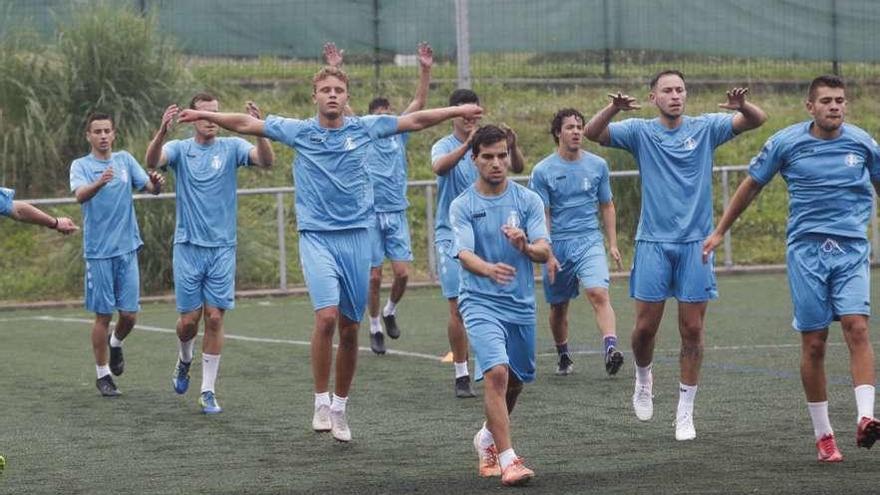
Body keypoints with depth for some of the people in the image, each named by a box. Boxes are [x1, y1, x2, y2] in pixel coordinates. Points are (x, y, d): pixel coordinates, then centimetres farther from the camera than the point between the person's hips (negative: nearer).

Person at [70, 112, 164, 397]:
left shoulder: (125, 160, 7)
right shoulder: (81, 166, -3)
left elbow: (149, 187, -3)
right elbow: (80, 195, -22)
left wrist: (156, 184, -27)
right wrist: (100, 182, -43)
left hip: (127, 248, 3)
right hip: (98, 251, -3)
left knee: (129, 314, 2)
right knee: (103, 315, 1)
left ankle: (116, 343, 34)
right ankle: (103, 374, 15)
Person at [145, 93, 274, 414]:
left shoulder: (232, 147, 1)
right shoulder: (180, 149, 1)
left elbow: (266, 160, -16)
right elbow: (152, 161, -21)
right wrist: (163, 131, -40)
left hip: (222, 247, 0)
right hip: (188, 246, 0)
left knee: (214, 318, -3)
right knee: (189, 319, 1)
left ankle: (208, 391, 5)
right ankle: (184, 361, 34)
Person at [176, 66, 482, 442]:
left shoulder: (364, 128, 6)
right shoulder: (299, 131, 4)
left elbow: (415, 120, 9)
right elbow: (245, 124, 6)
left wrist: (457, 111, 6)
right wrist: (205, 115, 0)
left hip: (356, 236, 2)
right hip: (316, 237, -2)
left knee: (349, 329, 6)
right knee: (327, 315, -21)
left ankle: (340, 407, 20)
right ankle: (321, 402, -9)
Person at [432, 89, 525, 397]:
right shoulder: (444, 146, -3)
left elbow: (517, 168, -8)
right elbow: (439, 166, -27)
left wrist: (512, 147, -29)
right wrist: (467, 144, -41)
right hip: (451, 236, -3)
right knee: (458, 307, -8)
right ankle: (462, 376, -1)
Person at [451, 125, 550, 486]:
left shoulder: (528, 200, 1)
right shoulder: (462, 206, -3)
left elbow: (544, 252, -8)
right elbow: (465, 254, -16)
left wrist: (526, 246, -32)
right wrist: (489, 270, -38)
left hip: (521, 305, 3)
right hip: (481, 303, -3)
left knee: (515, 382, 14)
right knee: (497, 373, -22)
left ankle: (488, 438, 42)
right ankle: (507, 460, -21)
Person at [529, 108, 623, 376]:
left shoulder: (597, 165, 6)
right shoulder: (543, 171, -2)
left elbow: (607, 207, 14)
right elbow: (542, 216, -2)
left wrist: (613, 244, 8)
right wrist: (547, 255, -9)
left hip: (589, 242, 0)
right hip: (557, 245, 0)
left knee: (599, 294, -21)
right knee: (558, 306, 9)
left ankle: (611, 350, -34)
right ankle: (563, 356, 29)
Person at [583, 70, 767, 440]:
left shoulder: (705, 128, 3)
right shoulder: (640, 131, 2)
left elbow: (757, 120, -4)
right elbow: (592, 134, -10)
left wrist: (741, 105, -27)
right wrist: (613, 109, -30)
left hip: (695, 243, 0)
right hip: (653, 243, 0)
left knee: (693, 331, 0)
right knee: (646, 326, 0)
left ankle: (685, 413, 9)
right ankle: (643, 378, 31)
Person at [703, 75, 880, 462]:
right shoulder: (786, 143, 0)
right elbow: (751, 185, 13)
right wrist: (720, 232, 16)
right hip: (806, 249, -1)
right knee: (814, 343, -1)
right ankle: (823, 435, 8)